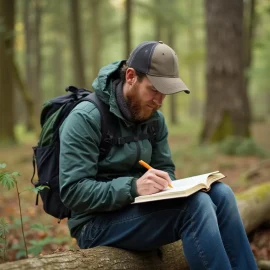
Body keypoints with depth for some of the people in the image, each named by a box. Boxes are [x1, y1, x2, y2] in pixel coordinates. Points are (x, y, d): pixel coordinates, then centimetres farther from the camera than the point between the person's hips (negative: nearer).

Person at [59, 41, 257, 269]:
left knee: (219, 193, -14)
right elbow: (73, 191, -21)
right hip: (97, 224, -7)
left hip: (138, 208, 7)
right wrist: (133, 187, -31)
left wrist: (164, 183, -12)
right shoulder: (86, 118, -17)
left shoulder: (154, 118, 6)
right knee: (196, 204, -27)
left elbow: (165, 168, 13)